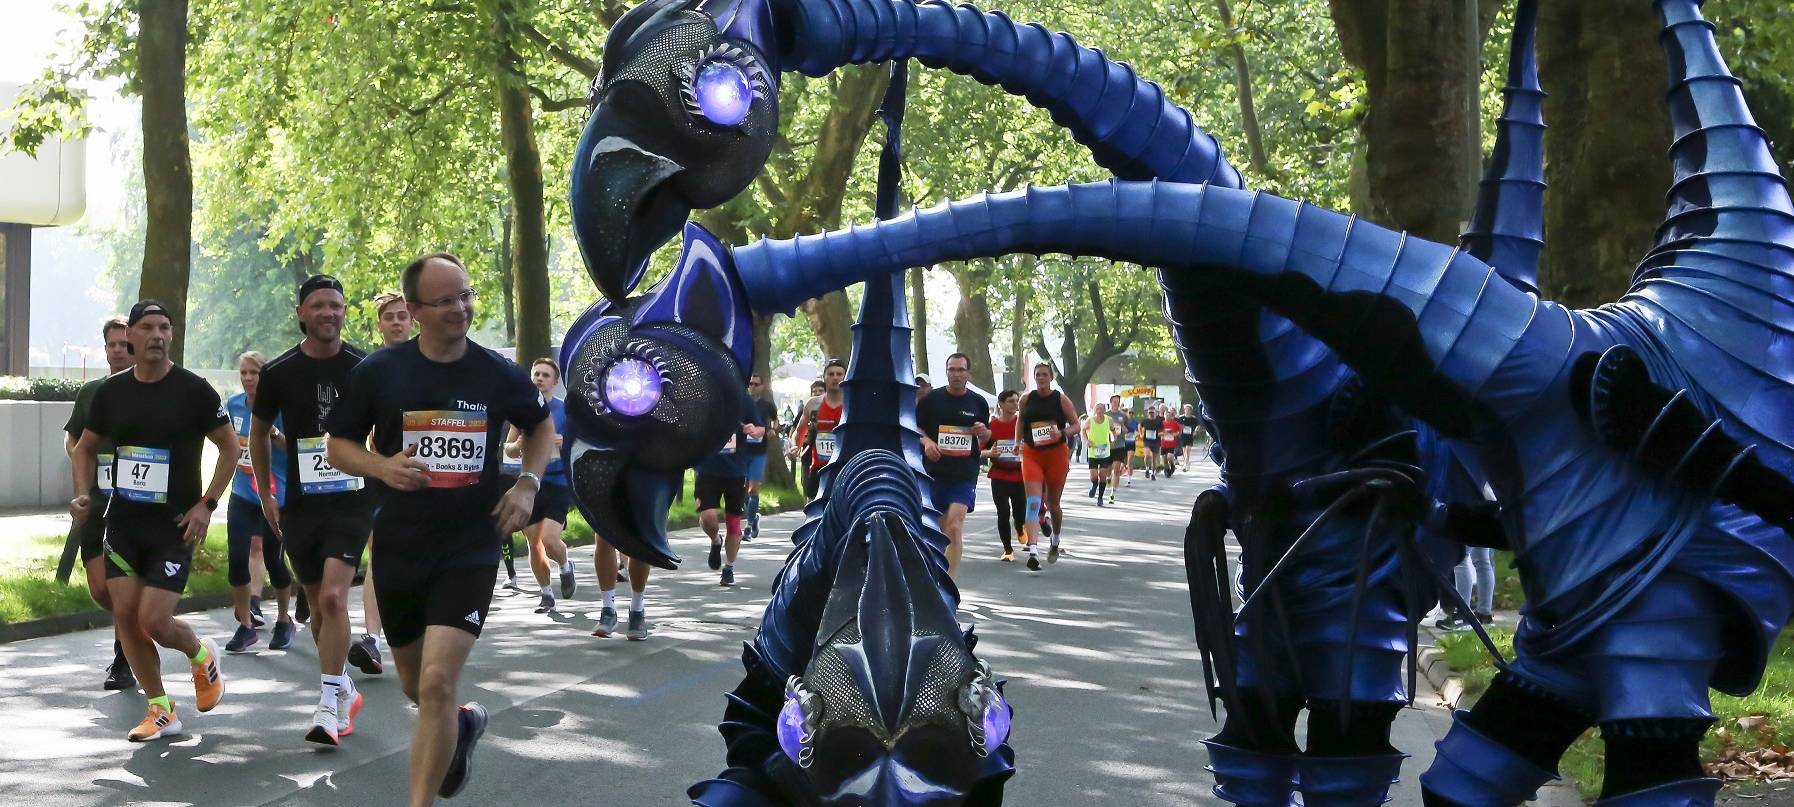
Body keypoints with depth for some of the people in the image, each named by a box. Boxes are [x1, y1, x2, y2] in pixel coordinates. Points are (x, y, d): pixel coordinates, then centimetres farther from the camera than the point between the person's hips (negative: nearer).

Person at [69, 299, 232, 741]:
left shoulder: (193, 390, -8)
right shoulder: (112, 391, 3)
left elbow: (229, 447, -3)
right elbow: (86, 447, 17)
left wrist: (206, 503, -10)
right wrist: (83, 494, 1)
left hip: (175, 523, -4)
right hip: (123, 520, 4)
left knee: (154, 621, -11)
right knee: (125, 614, 0)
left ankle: (203, 657, 23)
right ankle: (160, 711, 14)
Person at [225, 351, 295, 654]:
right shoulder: (233, 405, 4)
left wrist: (276, 436, -28)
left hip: (276, 495, -4)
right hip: (242, 495, 4)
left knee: (272, 559, 2)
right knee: (237, 557, -7)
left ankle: (284, 621, 25)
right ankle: (245, 626, 5)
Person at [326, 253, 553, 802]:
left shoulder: (500, 374, -3)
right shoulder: (378, 372, -5)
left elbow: (541, 427, 16)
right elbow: (338, 446, 4)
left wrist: (528, 483, -2)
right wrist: (382, 466, -17)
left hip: (471, 549, -2)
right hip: (398, 548, 2)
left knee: (438, 682, -18)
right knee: (416, 685, 18)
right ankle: (462, 724, 52)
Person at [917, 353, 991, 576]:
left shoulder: (978, 403, 8)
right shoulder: (931, 399, 4)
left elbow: (987, 436, 19)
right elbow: (915, 428, 9)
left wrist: (983, 432, -5)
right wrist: (926, 441, -11)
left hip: (965, 475, -1)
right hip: (933, 471, 1)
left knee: (955, 526, -15)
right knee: (939, 528, 10)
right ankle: (938, 574, 28)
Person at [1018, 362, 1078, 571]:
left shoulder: (1061, 399, -3)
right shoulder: (1026, 399, 2)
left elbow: (1076, 424, -1)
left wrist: (1062, 433, -18)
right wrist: (1018, 442, 16)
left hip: (1056, 454, 0)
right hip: (1031, 454, 0)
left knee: (1053, 503, 12)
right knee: (1033, 502, -15)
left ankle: (1056, 542, 38)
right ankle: (1033, 551, -24)